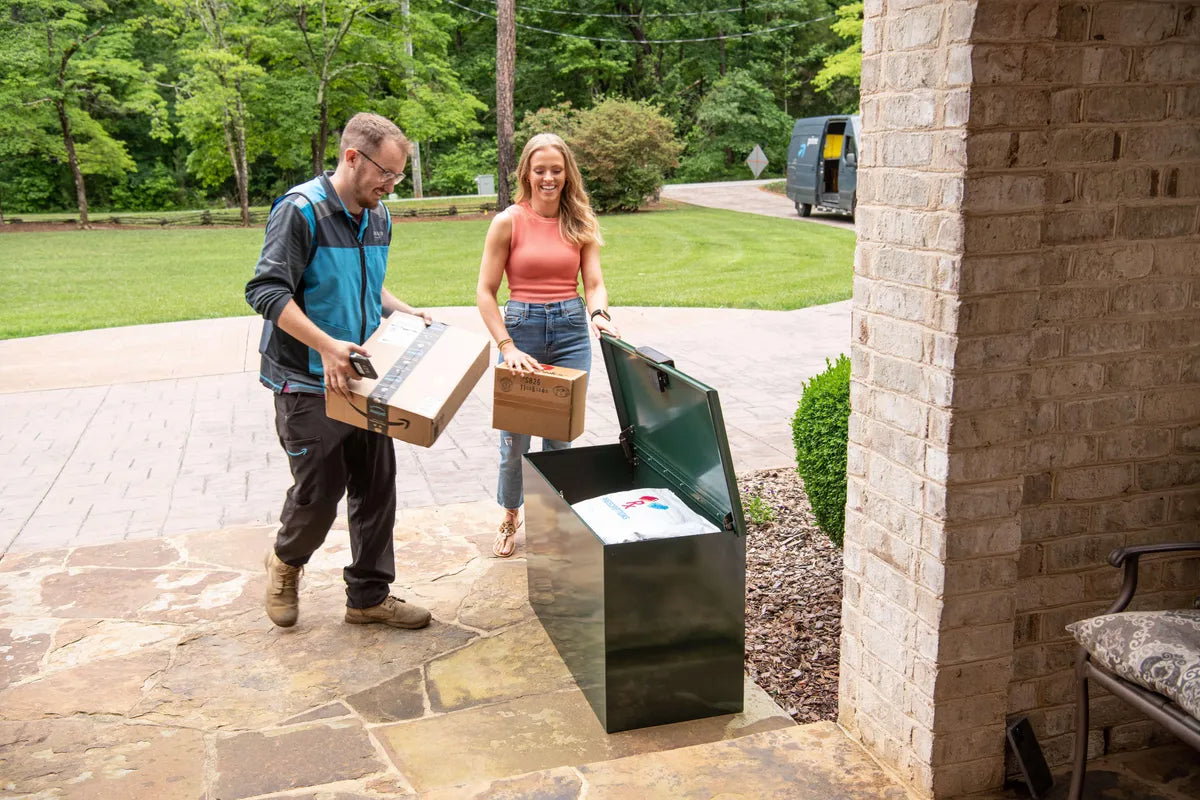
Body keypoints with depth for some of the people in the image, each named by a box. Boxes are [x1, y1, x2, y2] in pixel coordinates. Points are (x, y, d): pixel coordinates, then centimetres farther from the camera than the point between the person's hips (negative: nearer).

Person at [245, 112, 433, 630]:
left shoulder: (378, 216, 9)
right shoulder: (300, 210, -16)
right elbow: (266, 291, -21)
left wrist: (403, 312, 4)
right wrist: (326, 345, -31)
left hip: (362, 378, 7)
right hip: (308, 384, -7)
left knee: (376, 487, 8)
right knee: (319, 491, 2)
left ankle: (370, 596, 22)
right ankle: (286, 562, 33)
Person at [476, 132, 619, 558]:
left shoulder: (581, 223, 5)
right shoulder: (509, 222, -4)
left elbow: (594, 283, 1)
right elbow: (485, 292, -5)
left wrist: (597, 312, -22)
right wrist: (507, 347, -15)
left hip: (571, 330, 2)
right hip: (522, 327, -2)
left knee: (561, 434, 9)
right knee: (514, 435, 6)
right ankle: (510, 515, 31)